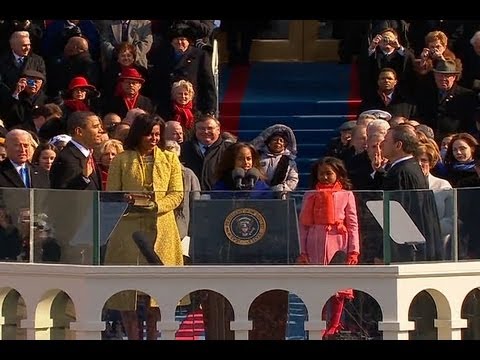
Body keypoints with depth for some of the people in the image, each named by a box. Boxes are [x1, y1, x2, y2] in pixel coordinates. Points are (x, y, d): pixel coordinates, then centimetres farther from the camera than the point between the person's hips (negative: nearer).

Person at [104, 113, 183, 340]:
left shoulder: (170, 159, 12)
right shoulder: (121, 160, 8)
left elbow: (177, 194, 5)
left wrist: (156, 206, -13)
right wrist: (127, 201, -15)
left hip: (161, 229, 1)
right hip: (129, 228, -1)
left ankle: (153, 336, 5)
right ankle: (132, 336, 2)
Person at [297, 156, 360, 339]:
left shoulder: (346, 195, 6)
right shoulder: (310, 196, 10)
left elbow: (353, 225, 3)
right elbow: (304, 224, 7)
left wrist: (354, 250, -5)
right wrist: (303, 252, 1)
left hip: (338, 243, -1)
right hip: (315, 244, 1)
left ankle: (333, 327, 7)